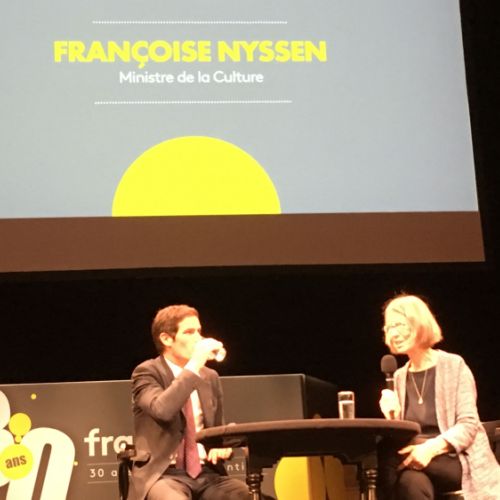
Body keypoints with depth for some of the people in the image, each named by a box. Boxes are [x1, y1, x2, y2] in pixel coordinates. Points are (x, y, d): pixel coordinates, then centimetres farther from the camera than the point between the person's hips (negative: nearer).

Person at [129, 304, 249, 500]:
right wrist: (193, 366, -21)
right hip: (162, 474, -5)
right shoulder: (147, 372, -3)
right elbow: (162, 410, -25)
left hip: (206, 473, 6)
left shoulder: (210, 377, 15)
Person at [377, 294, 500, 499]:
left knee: (388, 453, -32)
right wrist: (393, 418, -11)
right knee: (411, 481, -35)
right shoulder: (399, 377, 13)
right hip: (416, 457, 4)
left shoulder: (453, 365, -1)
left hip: (457, 462, -4)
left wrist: (431, 447, -26)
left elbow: (469, 425, -9)